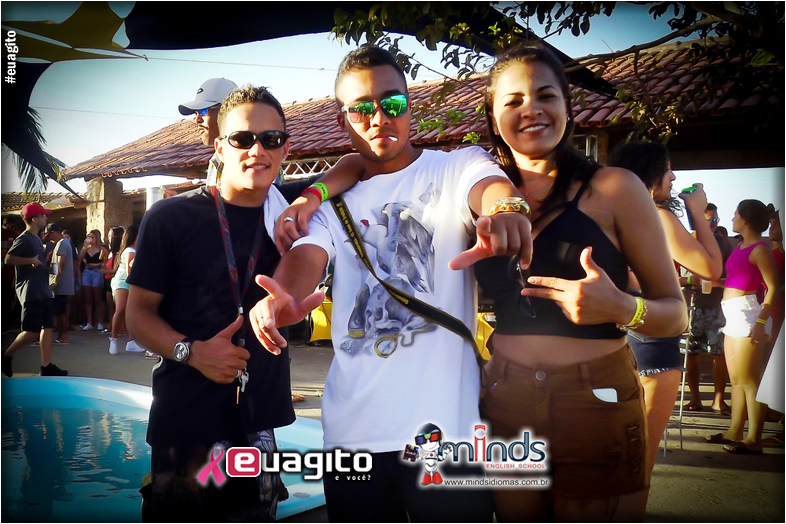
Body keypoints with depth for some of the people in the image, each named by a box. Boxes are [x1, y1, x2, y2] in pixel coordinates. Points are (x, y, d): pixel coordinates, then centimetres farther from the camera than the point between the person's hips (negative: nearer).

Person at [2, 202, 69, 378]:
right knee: (32, 331, -8)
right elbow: (8, 259, -22)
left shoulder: (37, 239, 18)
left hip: (42, 291, 9)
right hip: (30, 292, -9)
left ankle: (46, 366, 4)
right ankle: (6, 356, 11)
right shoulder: (24, 239, -11)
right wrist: (31, 260, -19)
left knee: (48, 327, 3)